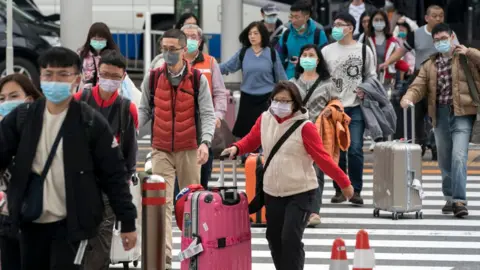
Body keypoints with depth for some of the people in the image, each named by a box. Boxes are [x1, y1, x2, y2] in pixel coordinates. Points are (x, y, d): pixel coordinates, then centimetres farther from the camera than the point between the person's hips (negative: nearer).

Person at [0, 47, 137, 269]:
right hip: (31, 222, 4)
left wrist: (128, 222, -5)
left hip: (73, 223, -4)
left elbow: (114, 176, -5)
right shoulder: (21, 117, 2)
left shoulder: (91, 123, -8)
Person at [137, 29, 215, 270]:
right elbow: (144, 110, 8)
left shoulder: (198, 80, -2)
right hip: (161, 150, 0)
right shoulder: (152, 78, 3)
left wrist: (205, 142, -21)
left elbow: (207, 114, -5)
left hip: (189, 150, 0)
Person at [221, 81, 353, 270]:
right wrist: (236, 148, -6)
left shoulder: (304, 127, -14)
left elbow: (322, 158, -11)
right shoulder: (265, 120, 1)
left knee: (290, 239, -13)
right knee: (274, 238, 13)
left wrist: (344, 183, -11)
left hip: (300, 193, -5)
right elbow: (251, 140, 15)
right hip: (272, 192, 6)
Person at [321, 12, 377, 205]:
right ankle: (339, 190, 11)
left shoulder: (364, 50, 5)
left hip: (356, 107, -2)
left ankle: (356, 190, 0)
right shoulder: (327, 51, 8)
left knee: (355, 149, -7)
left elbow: (371, 77, 10)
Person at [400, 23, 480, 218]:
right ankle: (450, 198, 25)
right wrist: (408, 98, -15)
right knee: (444, 160, 11)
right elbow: (419, 86, 6)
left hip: (461, 114, -5)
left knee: (459, 156, -17)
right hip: (439, 116, 5)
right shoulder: (430, 65, 16)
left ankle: (459, 201, -20)